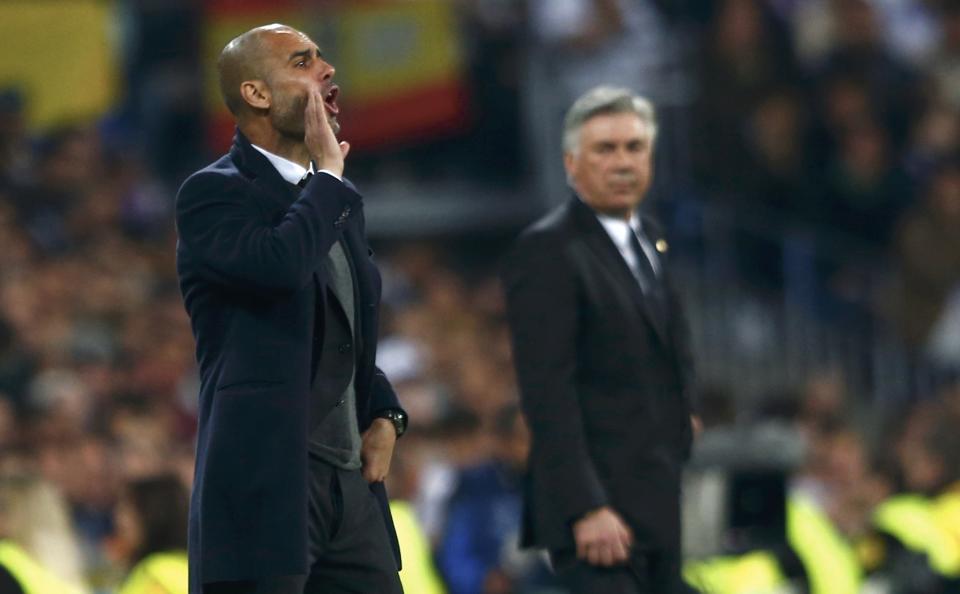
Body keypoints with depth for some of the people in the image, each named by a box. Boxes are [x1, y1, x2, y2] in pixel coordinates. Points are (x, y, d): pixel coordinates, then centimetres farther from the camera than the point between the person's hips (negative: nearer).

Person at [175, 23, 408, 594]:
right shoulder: (214, 193, -6)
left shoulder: (336, 202, 19)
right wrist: (328, 176, -11)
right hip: (265, 481, -8)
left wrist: (385, 416, 10)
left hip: (352, 482, 8)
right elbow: (280, 264, -28)